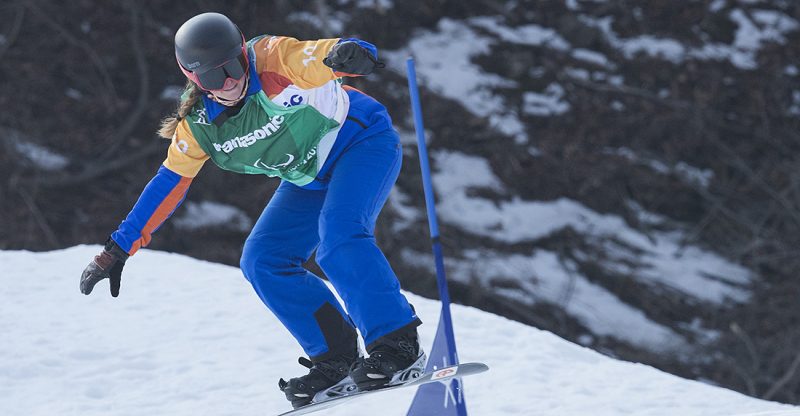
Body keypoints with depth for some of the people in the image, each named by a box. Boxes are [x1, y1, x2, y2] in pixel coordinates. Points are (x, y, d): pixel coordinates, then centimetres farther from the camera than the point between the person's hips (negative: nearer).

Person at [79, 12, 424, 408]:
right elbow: (168, 183, -1)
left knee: (338, 235, -31)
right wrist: (117, 250, -1)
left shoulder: (274, 61, -27)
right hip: (313, 179, 7)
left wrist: (346, 53, -66)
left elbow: (326, 55, -40)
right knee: (263, 262, -5)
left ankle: (398, 345, -26)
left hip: (364, 142, -7)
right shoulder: (199, 125, -10)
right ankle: (337, 359, -1)